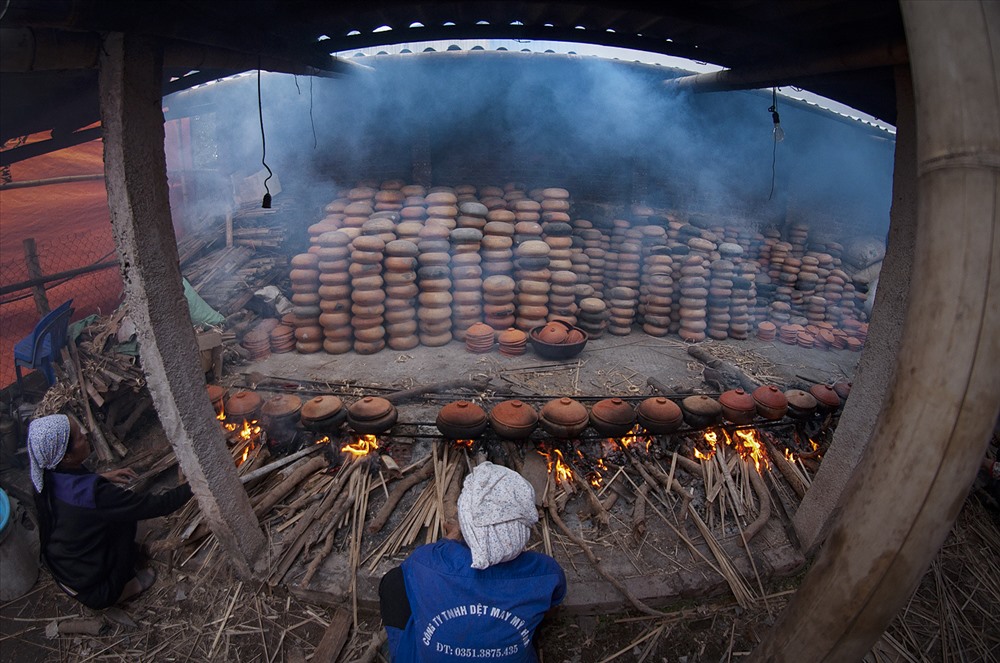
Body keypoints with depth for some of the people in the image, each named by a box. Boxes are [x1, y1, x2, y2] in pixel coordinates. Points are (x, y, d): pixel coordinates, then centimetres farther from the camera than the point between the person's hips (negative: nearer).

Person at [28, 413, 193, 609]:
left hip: (61, 576, 7)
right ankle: (123, 588, 11)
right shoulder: (94, 494, -36)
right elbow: (158, 505, -30)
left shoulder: (45, 479, -12)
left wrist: (103, 477, 4)